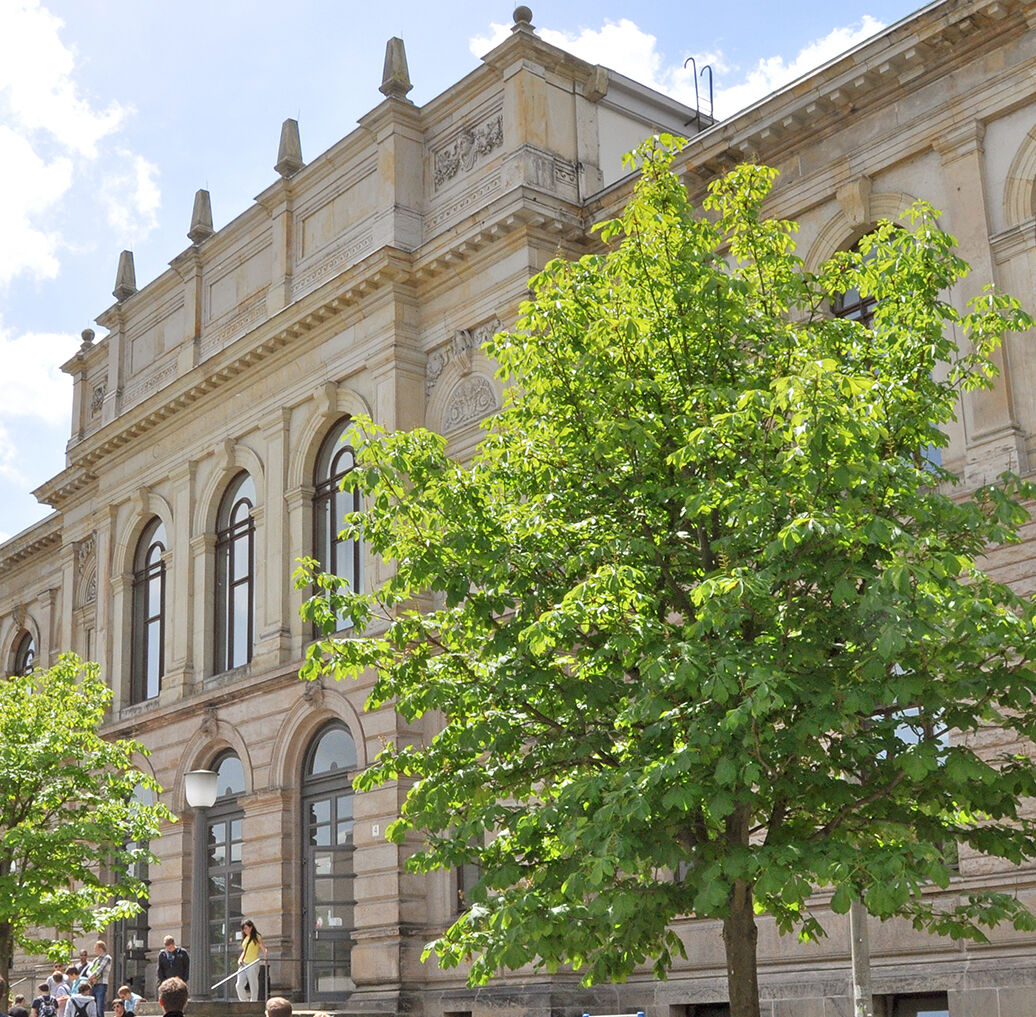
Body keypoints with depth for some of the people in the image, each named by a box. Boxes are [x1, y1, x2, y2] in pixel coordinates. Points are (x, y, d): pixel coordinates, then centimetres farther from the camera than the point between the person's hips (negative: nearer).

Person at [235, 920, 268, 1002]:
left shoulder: (257, 937, -3)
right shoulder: (245, 938, 15)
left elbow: (264, 949, -7)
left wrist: (265, 955, -28)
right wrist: (240, 959, 6)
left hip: (253, 965, -6)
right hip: (243, 965, 6)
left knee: (253, 987, -3)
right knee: (239, 985, -4)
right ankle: (245, 1003, 9)